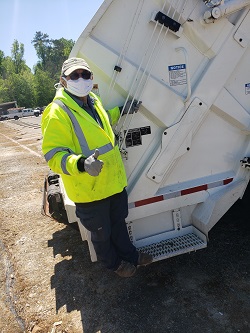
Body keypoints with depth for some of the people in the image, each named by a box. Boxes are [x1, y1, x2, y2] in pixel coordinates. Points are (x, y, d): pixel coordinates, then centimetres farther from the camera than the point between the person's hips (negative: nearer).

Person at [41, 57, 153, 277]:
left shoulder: (94, 101, 6)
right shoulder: (57, 113, -21)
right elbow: (54, 155, -24)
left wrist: (120, 111, 21)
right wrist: (81, 164, -40)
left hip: (114, 181, 8)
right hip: (89, 189, -7)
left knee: (119, 223, 27)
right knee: (101, 232, 17)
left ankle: (129, 254, 52)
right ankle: (113, 262, 46)